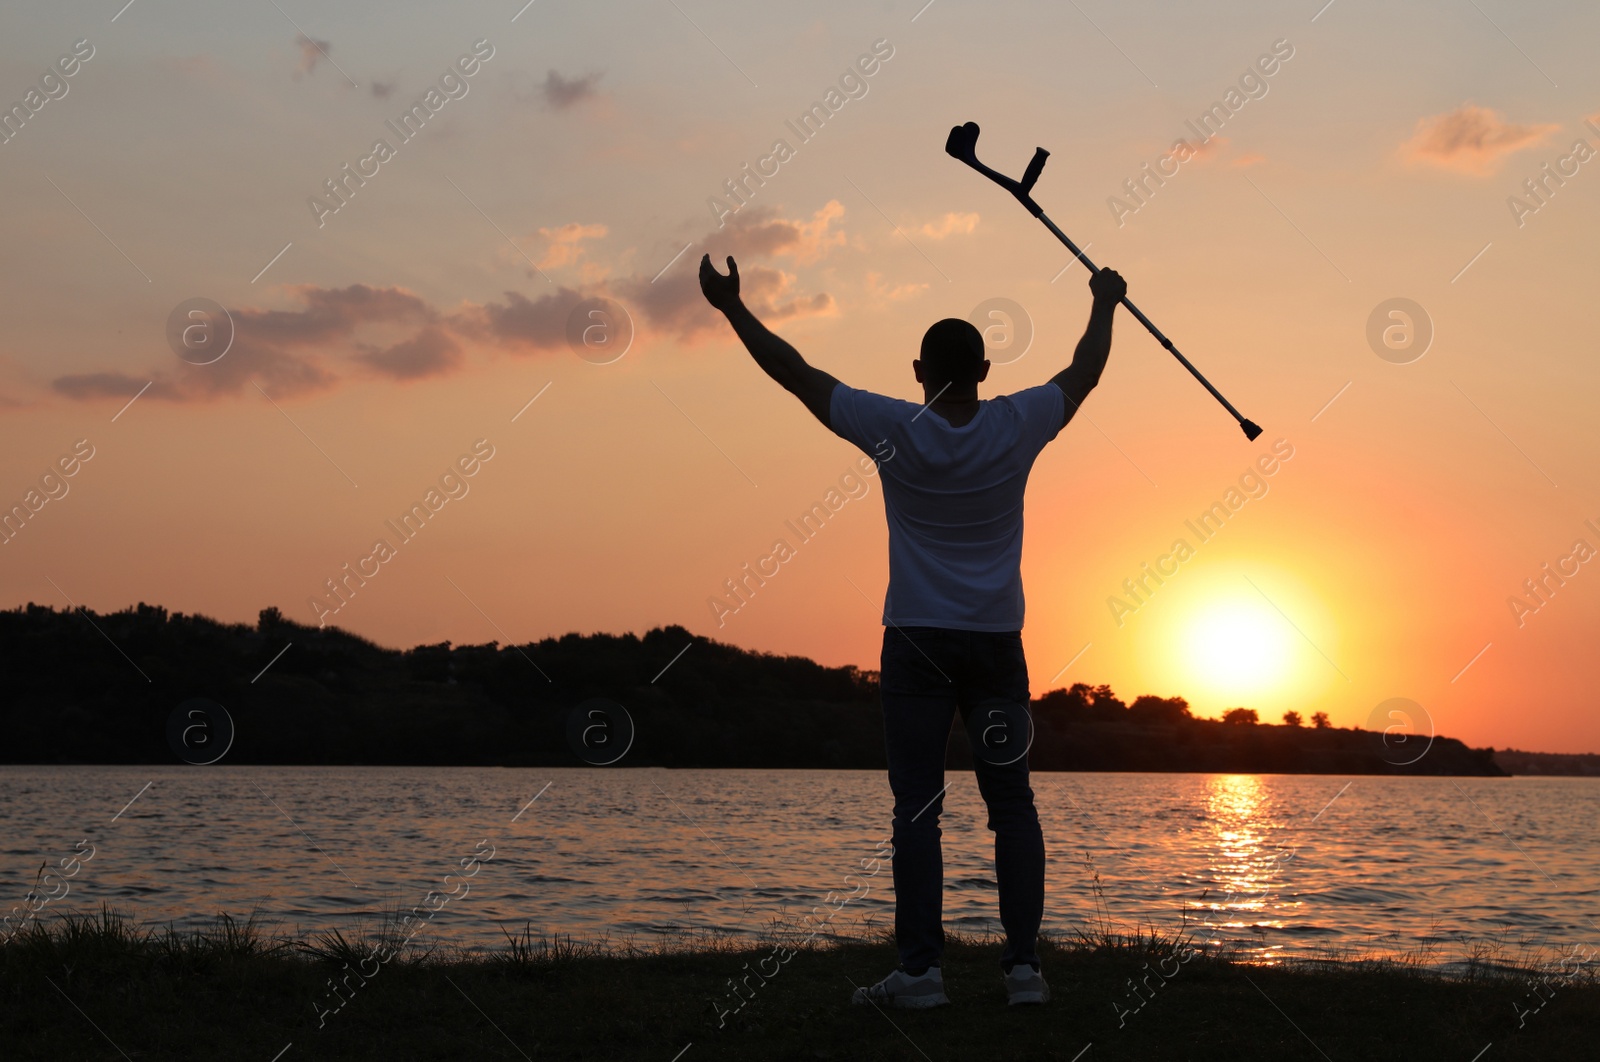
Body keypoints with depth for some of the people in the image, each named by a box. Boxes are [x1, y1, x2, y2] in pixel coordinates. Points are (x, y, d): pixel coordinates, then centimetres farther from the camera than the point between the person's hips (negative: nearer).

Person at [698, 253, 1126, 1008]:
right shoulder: (1017, 427, -4)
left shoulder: (894, 431, -8)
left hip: (917, 642, -2)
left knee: (917, 809, 0)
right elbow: (1084, 375, 15)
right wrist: (1104, 306, 33)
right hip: (996, 642, 2)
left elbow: (795, 372, -1)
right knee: (1011, 803, 6)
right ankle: (1024, 964, 3)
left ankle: (920, 969, -2)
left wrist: (732, 307, 9)